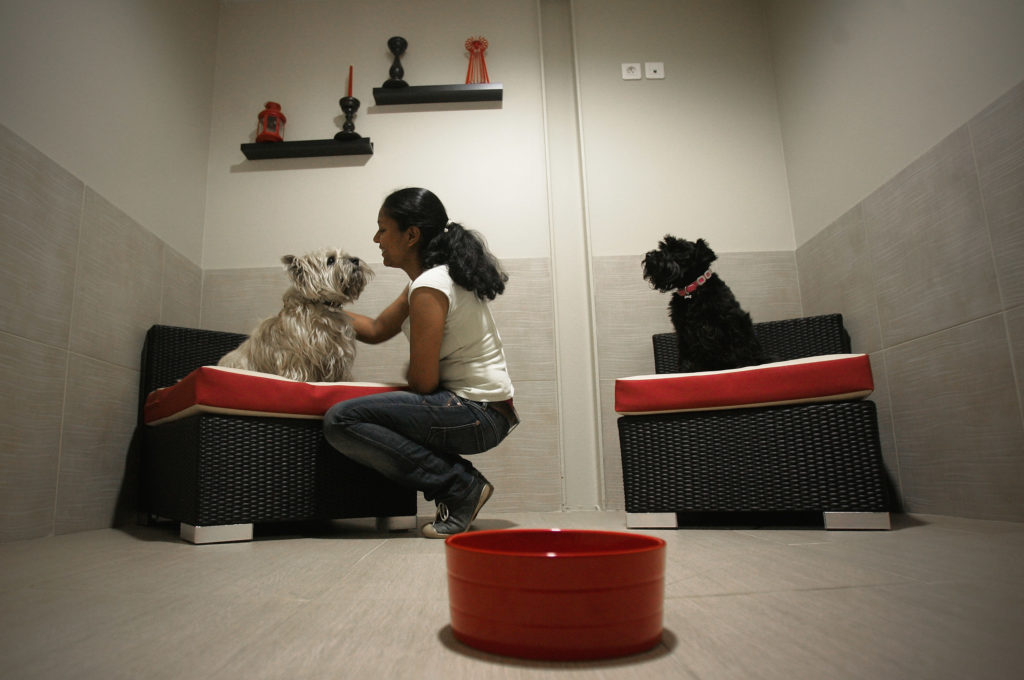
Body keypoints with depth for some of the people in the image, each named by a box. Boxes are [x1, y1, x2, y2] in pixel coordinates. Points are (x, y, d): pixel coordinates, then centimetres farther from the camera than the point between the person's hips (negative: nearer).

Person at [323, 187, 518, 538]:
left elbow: (422, 382, -18)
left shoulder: (429, 287, -17)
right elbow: (376, 330, 19)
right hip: (488, 413, 10)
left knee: (340, 420, -15)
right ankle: (462, 486, 9)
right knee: (365, 412, 22)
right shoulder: (437, 275, 14)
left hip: (476, 415, -10)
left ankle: (461, 485, -11)